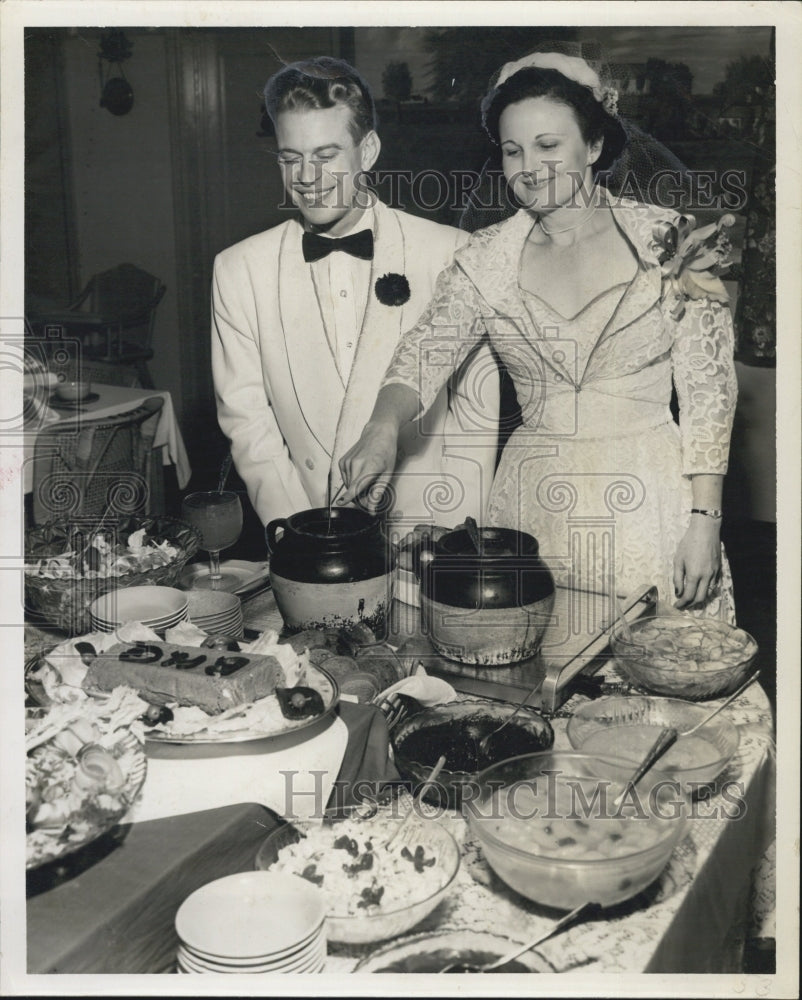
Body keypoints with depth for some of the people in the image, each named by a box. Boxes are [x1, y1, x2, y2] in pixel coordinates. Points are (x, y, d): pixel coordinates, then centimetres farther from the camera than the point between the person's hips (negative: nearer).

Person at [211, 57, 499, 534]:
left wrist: (455, 545, -6)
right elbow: (246, 418, 4)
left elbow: (476, 409, 2)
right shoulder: (239, 270, 5)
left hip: (422, 530, -1)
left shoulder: (451, 254, 0)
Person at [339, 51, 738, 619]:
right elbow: (423, 356, -6)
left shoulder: (668, 241, -3)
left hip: (649, 502, -2)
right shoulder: (487, 260, 4)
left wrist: (704, 521, -8)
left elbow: (708, 391, -3)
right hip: (533, 503, 2)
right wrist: (384, 427, -27)